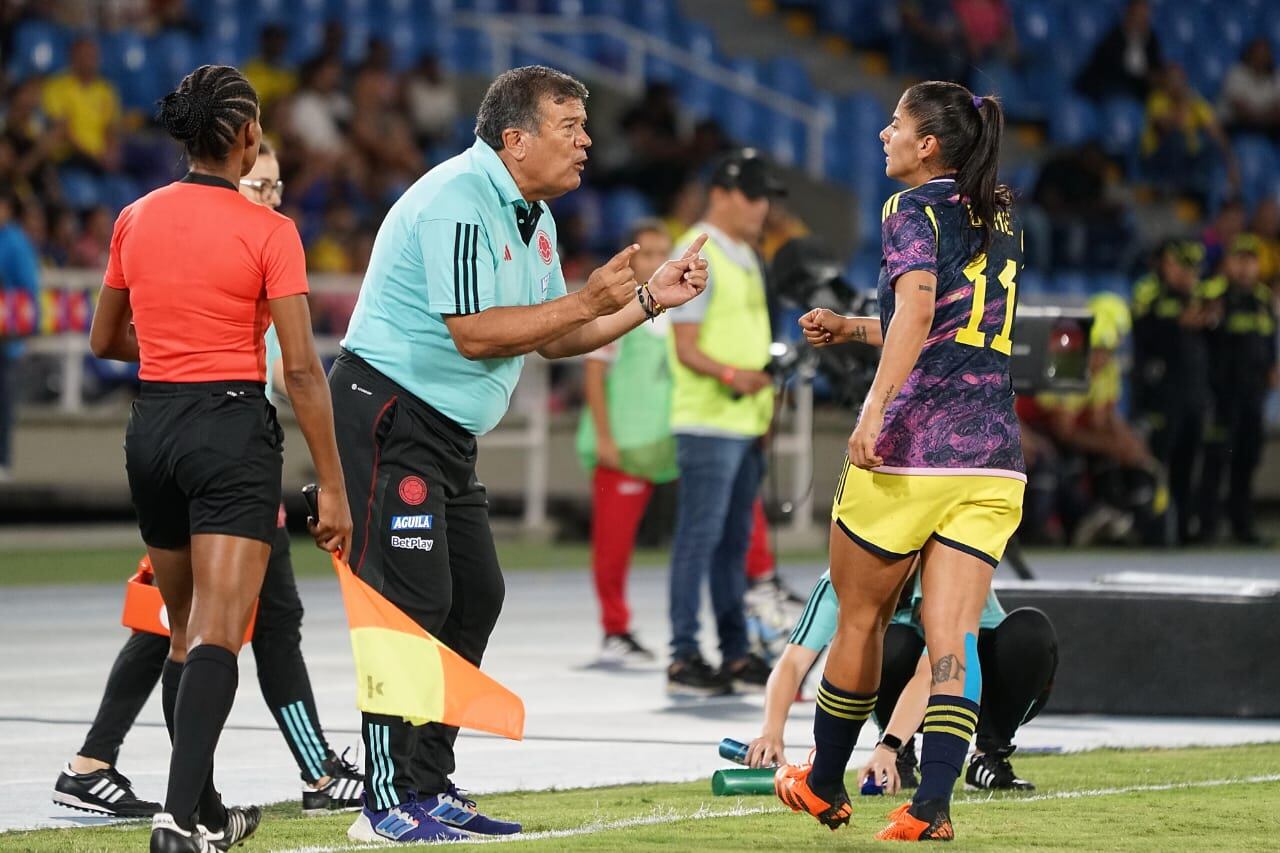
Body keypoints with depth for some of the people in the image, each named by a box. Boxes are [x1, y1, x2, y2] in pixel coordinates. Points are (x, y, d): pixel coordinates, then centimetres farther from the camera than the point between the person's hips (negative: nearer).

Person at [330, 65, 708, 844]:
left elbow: (550, 338, 19)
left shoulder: (534, 217, 13)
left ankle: (430, 787, 15)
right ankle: (389, 805, -13)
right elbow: (474, 334, -25)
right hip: (388, 413, -10)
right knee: (412, 601, -14)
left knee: (475, 597, 9)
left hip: (449, 431, 10)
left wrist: (650, 299, 10)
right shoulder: (456, 202, -20)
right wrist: (588, 301, -21)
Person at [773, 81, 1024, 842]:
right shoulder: (1002, 219, 18)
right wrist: (853, 328, 33)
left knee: (860, 620, 12)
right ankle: (933, 805, -16)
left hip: (911, 445, -5)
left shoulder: (915, 210, -5)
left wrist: (876, 405, -32)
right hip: (993, 456, 6)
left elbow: (918, 304, -24)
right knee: (953, 638, -2)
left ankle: (825, 786, 27)